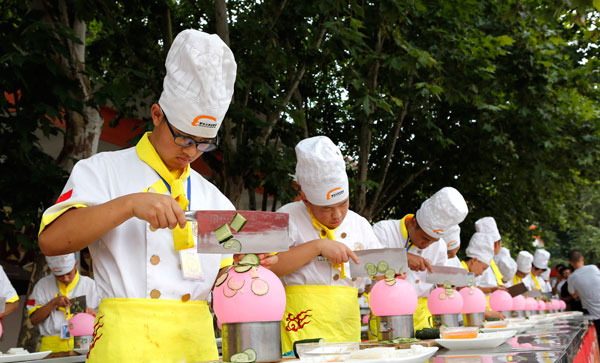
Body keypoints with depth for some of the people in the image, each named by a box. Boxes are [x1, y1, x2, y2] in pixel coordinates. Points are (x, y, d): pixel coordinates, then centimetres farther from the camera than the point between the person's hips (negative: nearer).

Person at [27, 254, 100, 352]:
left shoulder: (89, 284, 13)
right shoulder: (43, 285, 13)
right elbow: (33, 319, 8)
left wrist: (92, 313, -9)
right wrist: (53, 302, -4)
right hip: (52, 347, 0)